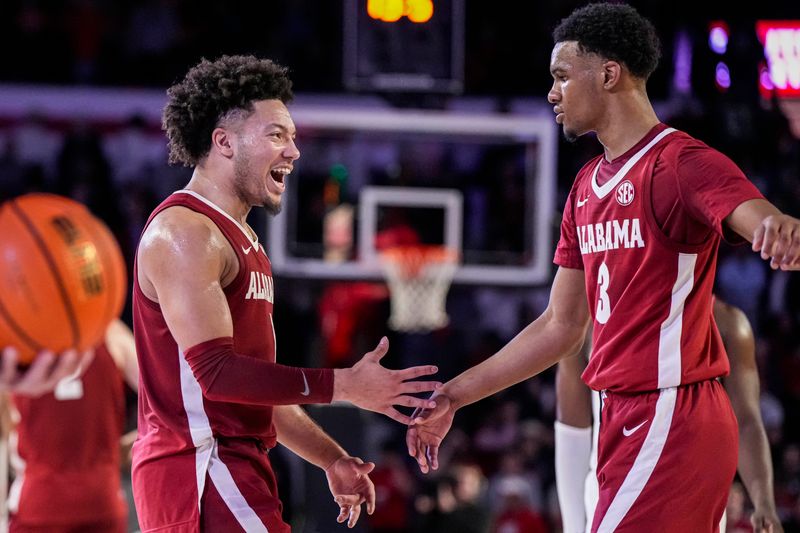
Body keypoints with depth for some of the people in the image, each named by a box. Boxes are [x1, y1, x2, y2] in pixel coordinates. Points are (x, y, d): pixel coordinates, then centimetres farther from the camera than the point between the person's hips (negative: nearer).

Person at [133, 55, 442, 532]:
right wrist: (343, 386, -22)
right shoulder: (184, 232, -12)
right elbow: (216, 371, -22)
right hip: (204, 471, -10)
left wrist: (330, 458, 19)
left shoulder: (240, 238, 20)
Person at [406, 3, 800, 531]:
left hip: (670, 422, -9)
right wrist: (455, 395, 19)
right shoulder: (588, 186, 17)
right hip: (625, 417, 9)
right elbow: (561, 327, 21)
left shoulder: (680, 162, -11)